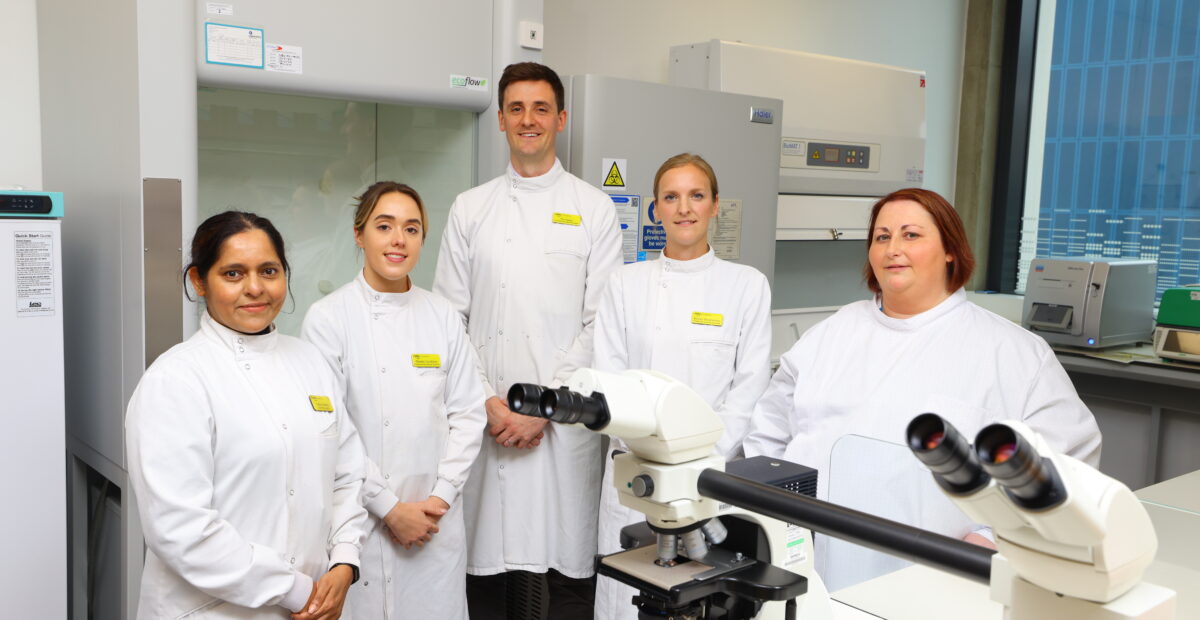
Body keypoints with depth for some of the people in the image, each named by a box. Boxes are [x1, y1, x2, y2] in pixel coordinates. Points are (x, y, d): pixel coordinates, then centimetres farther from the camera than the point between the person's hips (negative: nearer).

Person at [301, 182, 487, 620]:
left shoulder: (443, 316, 5)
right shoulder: (328, 317, -6)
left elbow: (467, 413, 5)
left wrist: (441, 496, -5)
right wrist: (390, 508, -9)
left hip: (437, 520, 3)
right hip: (360, 520, -3)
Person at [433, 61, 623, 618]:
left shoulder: (594, 209, 5)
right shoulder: (469, 208, 10)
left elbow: (600, 322, -1)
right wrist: (488, 402, -5)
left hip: (564, 422, -1)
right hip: (485, 421, 2)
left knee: (567, 572, 3)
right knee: (484, 573, 6)